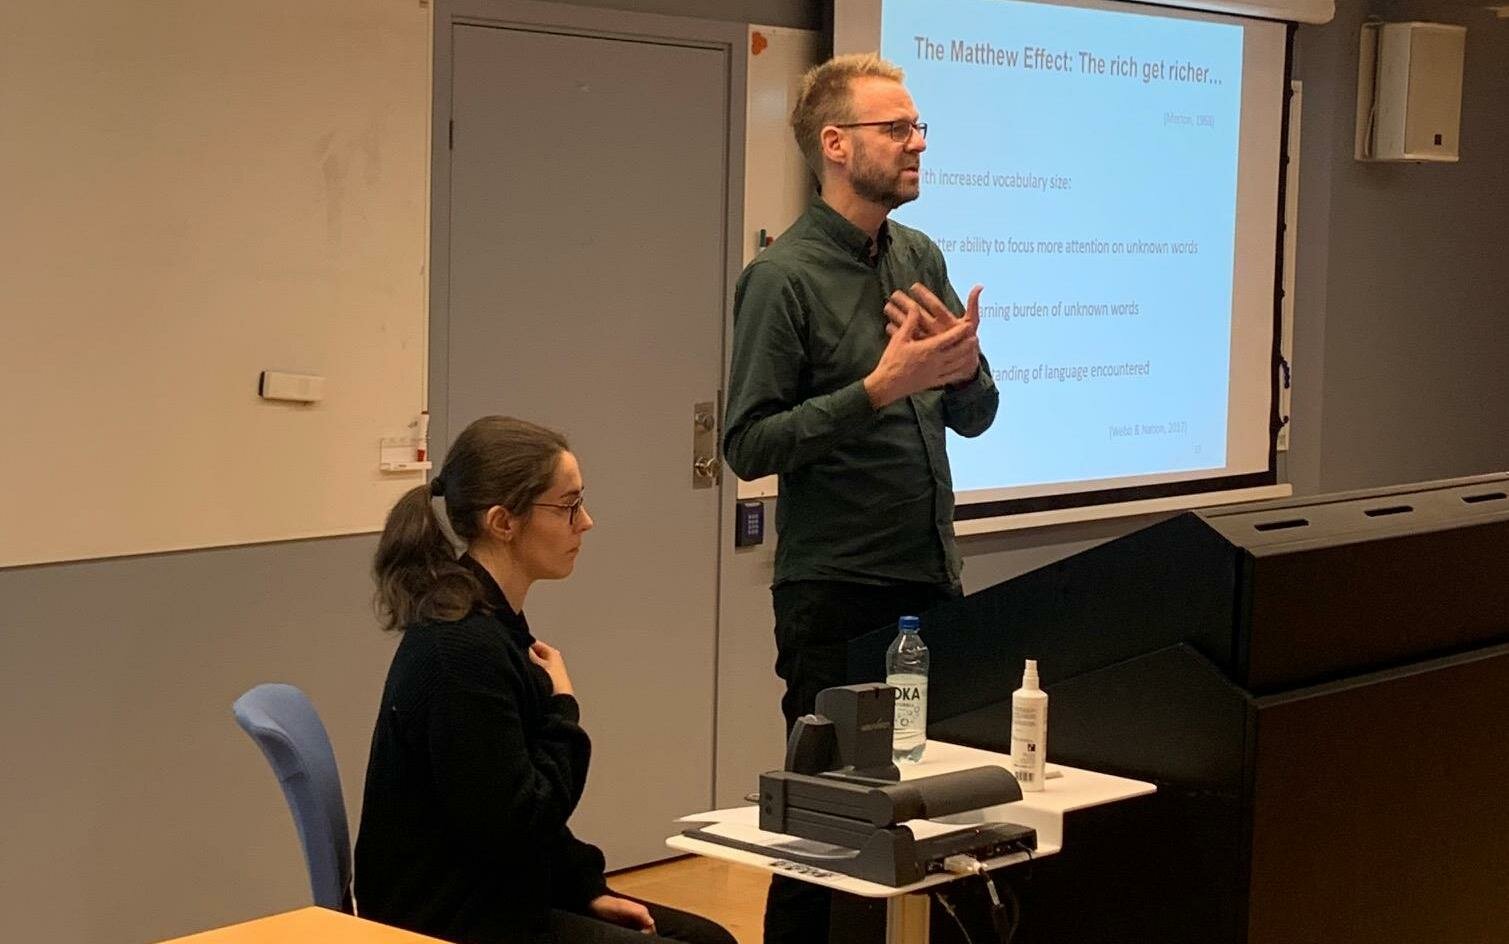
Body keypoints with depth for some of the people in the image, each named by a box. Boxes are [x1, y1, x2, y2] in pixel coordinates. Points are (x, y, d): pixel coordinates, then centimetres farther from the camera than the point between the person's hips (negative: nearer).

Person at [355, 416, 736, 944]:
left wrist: (589, 890, 9)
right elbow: (514, 822, -23)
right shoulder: (461, 647, -23)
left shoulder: (495, 624, 8)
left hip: (496, 897, 10)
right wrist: (562, 707, -12)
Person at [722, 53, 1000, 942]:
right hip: (837, 596, -6)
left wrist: (963, 365, -10)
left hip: (933, 579, 6)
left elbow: (975, 417, 12)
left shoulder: (923, 258, 9)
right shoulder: (784, 277, -11)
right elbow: (748, 445, -15)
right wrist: (880, 387, -21)